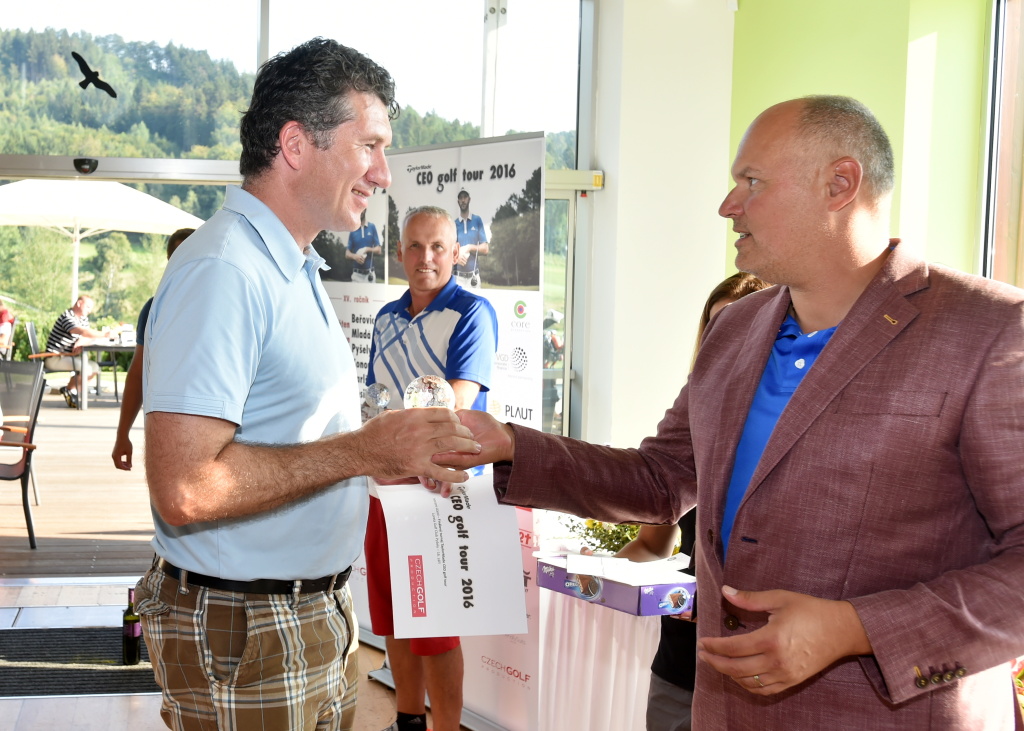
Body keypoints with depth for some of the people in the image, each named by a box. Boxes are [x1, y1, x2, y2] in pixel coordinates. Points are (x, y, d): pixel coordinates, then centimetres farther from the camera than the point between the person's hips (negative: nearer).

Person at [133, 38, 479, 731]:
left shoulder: (296, 269, 13)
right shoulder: (223, 271, -20)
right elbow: (184, 488, -28)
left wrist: (401, 452, 3)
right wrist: (366, 449, -25)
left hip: (318, 614, 9)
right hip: (244, 639, -9)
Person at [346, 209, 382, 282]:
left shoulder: (372, 227, 5)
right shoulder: (352, 230, 6)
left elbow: (378, 250, 3)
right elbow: (347, 254, 5)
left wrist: (367, 250, -16)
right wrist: (355, 256, -17)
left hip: (369, 273, 0)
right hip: (357, 274, 0)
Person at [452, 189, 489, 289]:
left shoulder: (477, 220, 5)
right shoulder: (454, 224, 8)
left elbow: (485, 248, 3)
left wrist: (469, 248, -12)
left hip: (474, 276, -1)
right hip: (458, 276, 1)